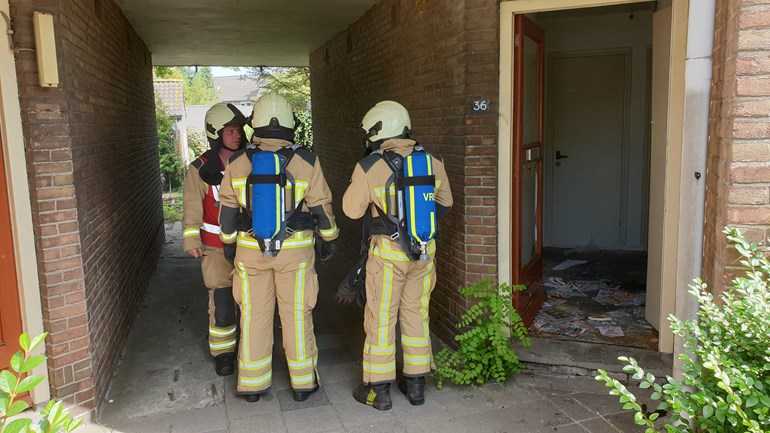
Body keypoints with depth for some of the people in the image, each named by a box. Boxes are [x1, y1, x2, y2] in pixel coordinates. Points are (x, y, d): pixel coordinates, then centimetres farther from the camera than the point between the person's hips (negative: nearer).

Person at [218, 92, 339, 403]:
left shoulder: (238, 163, -6)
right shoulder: (306, 162, -11)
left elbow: (228, 209, 1)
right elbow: (321, 207, -6)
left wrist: (228, 242, 15)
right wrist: (330, 240, 8)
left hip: (251, 249, 2)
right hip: (295, 250, -1)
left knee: (255, 315, 11)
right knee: (296, 314, 9)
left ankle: (253, 383, 21)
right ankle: (303, 382, 18)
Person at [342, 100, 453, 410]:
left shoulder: (370, 167, -12)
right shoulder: (433, 162, 1)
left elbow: (352, 209, -2)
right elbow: (445, 202, 14)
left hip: (388, 252, -4)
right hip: (425, 251, 4)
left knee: (381, 318, 8)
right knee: (416, 315, 16)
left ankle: (379, 389, 18)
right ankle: (416, 384, 26)